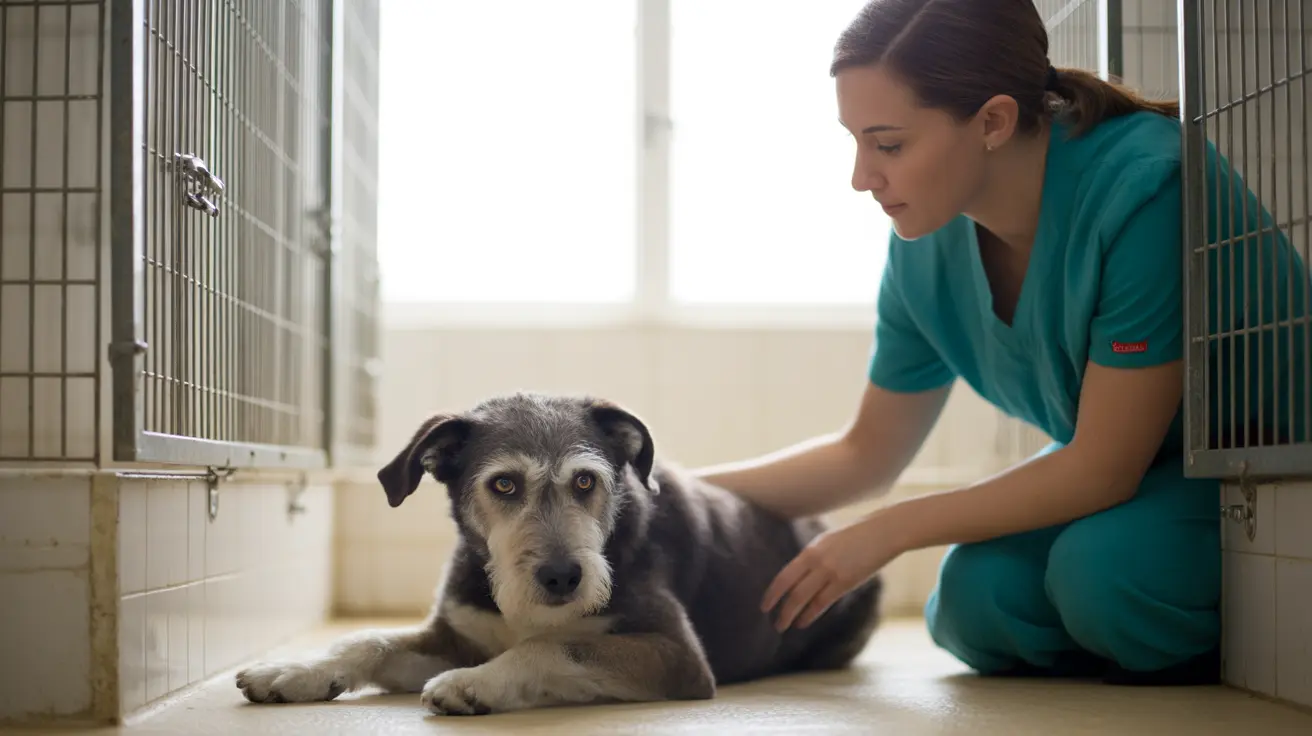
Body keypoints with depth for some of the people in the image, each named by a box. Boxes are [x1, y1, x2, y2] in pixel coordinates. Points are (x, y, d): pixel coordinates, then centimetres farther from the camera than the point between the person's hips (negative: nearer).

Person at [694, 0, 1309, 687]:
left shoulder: (1147, 186, -31)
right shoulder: (926, 246, -10)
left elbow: (1103, 468, -26)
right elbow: (865, 455, 4)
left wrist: (887, 531, -21)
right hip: (1120, 468, 6)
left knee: (1102, 568, -32)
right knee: (975, 602, -20)